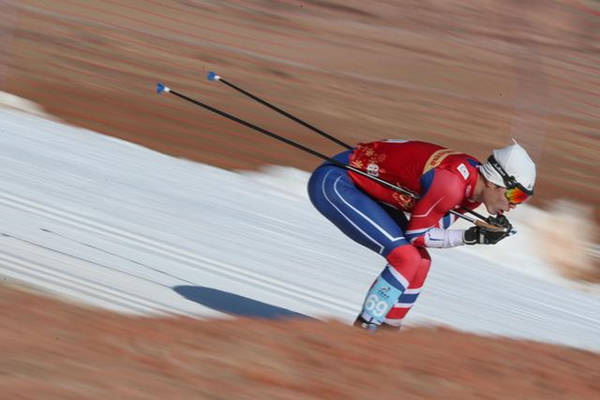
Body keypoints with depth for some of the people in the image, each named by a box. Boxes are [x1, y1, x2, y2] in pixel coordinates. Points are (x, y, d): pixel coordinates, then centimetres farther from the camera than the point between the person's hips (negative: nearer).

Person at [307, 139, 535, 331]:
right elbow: (417, 233, -17)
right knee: (406, 258, -18)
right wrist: (470, 237, -19)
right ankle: (362, 330, -11)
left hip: (364, 189, 10)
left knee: (420, 262, 7)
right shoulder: (451, 182, -28)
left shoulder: (474, 184, -2)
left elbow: (437, 223, 2)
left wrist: (488, 229, -10)